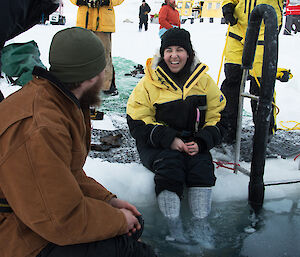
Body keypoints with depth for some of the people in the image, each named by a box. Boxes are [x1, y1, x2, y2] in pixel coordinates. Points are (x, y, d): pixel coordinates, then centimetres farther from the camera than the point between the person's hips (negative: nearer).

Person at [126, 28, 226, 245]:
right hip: (157, 146, -2)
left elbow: (217, 118, 6)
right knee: (170, 163, -31)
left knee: (203, 164, -27)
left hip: (194, 144, 2)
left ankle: (201, 229, -19)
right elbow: (138, 122, -5)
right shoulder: (149, 82, -1)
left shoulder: (204, 80, 5)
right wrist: (169, 139, -19)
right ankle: (175, 231, -25)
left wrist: (201, 142, -14)